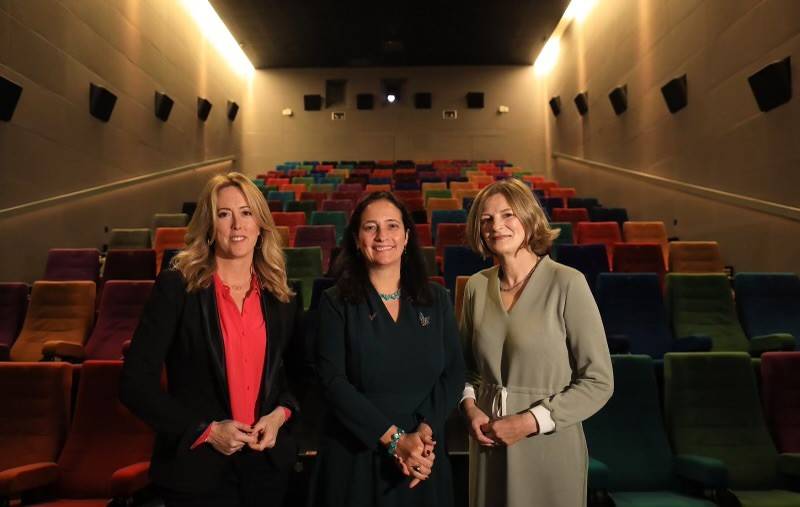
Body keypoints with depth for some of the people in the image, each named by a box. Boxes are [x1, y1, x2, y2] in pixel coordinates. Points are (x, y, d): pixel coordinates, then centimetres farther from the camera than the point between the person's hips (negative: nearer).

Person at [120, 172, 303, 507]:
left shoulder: (282, 298, 1)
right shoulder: (177, 287, -10)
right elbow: (136, 382, -10)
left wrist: (280, 413, -7)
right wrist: (206, 430, -14)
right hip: (198, 466, -3)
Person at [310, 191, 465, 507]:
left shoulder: (436, 300, 3)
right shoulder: (336, 303, -5)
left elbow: (453, 374, -1)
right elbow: (333, 382, -13)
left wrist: (425, 432, -14)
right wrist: (394, 439, -17)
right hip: (354, 457, -2)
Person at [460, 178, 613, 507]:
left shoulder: (567, 283, -14)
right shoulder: (476, 286, 0)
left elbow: (599, 382, -11)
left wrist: (531, 421, -15)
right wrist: (469, 406, -5)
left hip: (549, 448, -4)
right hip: (489, 446, 4)